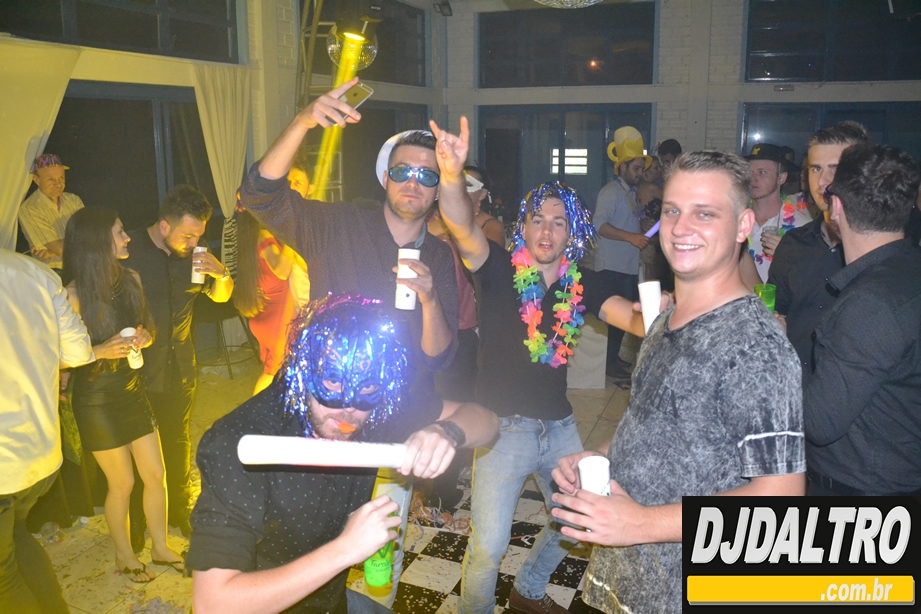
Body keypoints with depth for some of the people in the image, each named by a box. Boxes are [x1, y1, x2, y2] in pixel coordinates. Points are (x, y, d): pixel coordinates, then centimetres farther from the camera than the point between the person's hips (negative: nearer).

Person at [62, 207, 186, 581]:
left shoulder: (131, 279, 0)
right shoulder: (74, 295, -20)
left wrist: (144, 337, -8)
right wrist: (102, 351, -27)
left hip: (133, 389, 6)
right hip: (97, 400, -5)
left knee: (156, 475, 11)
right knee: (122, 483, 8)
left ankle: (160, 547, 31)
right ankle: (124, 555, 32)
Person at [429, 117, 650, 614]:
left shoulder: (580, 285, 1)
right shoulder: (500, 269, -10)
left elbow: (632, 317, -10)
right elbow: (462, 226, -28)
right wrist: (452, 175, -48)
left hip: (559, 425, 5)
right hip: (503, 427, -5)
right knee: (488, 545, 2)